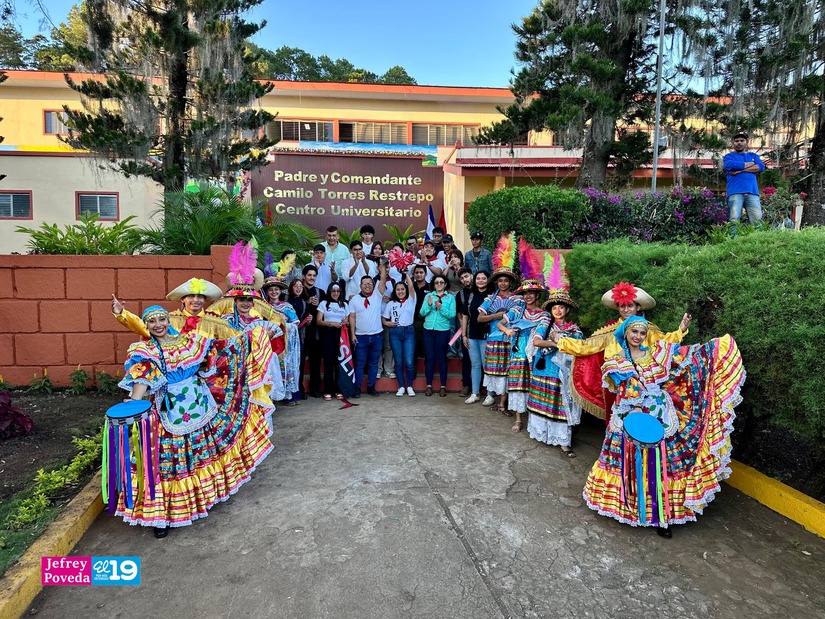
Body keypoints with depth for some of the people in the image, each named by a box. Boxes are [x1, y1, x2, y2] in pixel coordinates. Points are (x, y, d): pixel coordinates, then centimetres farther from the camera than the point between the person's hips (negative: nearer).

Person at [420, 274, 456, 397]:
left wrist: (441, 308, -19)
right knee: (429, 357, 5)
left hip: (443, 331, -2)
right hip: (428, 330, 2)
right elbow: (422, 313, 0)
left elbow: (452, 314, -7)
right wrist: (429, 305, -17)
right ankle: (429, 386, 13)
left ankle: (443, 387, 10)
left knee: (442, 358, 2)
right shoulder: (428, 296, 7)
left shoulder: (451, 297, 2)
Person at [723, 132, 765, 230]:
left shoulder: (753, 156, 26)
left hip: (752, 192, 3)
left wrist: (740, 169, -3)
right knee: (734, 220, -17)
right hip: (735, 192, -3)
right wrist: (750, 164, 4)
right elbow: (730, 165, -7)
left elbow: (761, 167, 6)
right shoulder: (729, 156, 17)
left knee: (757, 220, -10)